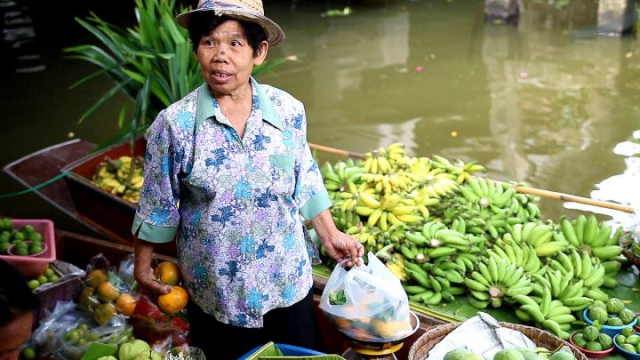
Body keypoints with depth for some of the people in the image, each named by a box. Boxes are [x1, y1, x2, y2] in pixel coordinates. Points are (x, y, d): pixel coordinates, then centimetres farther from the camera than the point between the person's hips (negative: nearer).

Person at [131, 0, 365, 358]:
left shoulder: (288, 110, -8)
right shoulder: (174, 123, -14)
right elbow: (158, 202, -4)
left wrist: (330, 234, 6)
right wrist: (143, 265, 4)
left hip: (288, 281, 2)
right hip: (217, 292, -1)